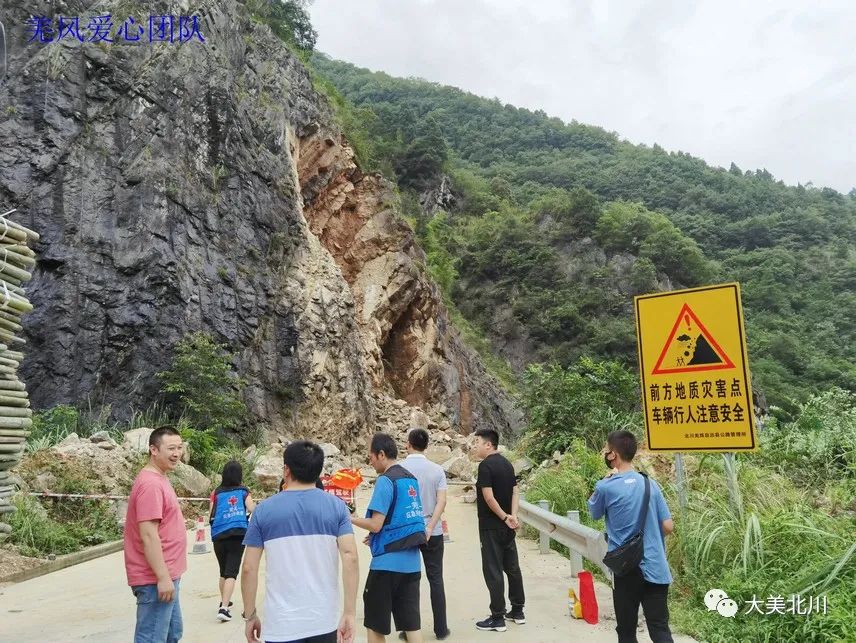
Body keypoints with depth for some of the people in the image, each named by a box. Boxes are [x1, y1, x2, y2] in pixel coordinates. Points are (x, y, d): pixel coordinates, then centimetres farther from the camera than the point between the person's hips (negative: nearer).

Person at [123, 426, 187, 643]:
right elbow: (148, 536, -23)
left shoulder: (159, 479, 12)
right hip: (156, 579, -11)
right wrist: (163, 578, -22)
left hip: (165, 576, 11)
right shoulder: (151, 483, -19)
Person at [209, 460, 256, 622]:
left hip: (218, 535, 3)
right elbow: (252, 509, -7)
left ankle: (224, 602, 38)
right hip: (238, 534, -3)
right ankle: (224, 608, -17)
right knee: (231, 572, -3)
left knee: (223, 571, 22)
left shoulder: (216, 493, 6)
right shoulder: (243, 491, 4)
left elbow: (211, 514, 1)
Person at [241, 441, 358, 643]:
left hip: (282, 625, -1)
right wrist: (349, 613, -7)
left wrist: (250, 616, 7)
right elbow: (350, 558, -11)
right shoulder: (336, 506, -2)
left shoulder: (264, 510, -3)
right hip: (324, 621, 1)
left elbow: (249, 568, -3)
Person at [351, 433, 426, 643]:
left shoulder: (385, 481, -14)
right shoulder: (412, 479, 10)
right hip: (412, 562, 7)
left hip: (387, 562, -7)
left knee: (375, 624, 10)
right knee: (411, 622, 10)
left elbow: (376, 524, -17)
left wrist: (351, 519, -2)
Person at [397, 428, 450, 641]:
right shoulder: (437, 470, -2)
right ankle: (441, 629, 16)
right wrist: (430, 528, -14)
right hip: (432, 533, 1)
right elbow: (441, 502, -10)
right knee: (436, 579, 11)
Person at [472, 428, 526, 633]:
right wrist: (513, 516, -7)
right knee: (512, 567, 15)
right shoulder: (507, 463, 9)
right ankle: (518, 611, 25)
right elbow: (515, 492, 4)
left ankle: (497, 618, 6)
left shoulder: (486, 465, -16)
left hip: (491, 527, -8)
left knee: (493, 571, 0)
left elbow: (489, 497, -22)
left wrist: (504, 517, -13)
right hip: (508, 528, 8)